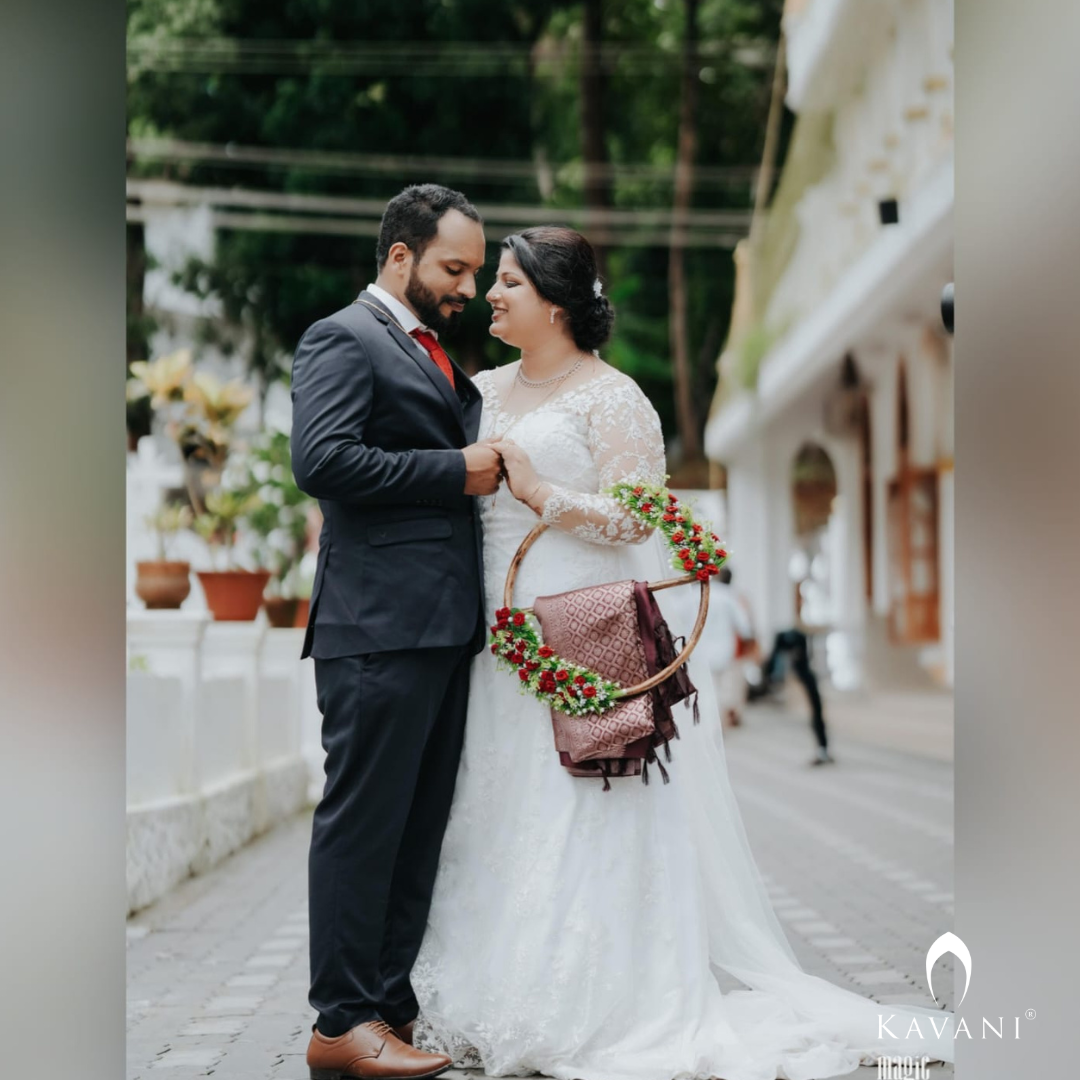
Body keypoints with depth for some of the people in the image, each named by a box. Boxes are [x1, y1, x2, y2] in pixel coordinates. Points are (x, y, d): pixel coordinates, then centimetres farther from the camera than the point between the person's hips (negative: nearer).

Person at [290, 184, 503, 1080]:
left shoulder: (435, 353, 24)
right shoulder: (343, 339, -5)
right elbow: (322, 459, -19)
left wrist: (494, 452, 10)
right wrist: (457, 470, -15)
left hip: (444, 626, 9)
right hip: (381, 626, -9)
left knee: (419, 827, 11)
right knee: (364, 820, -6)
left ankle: (391, 1004, 18)